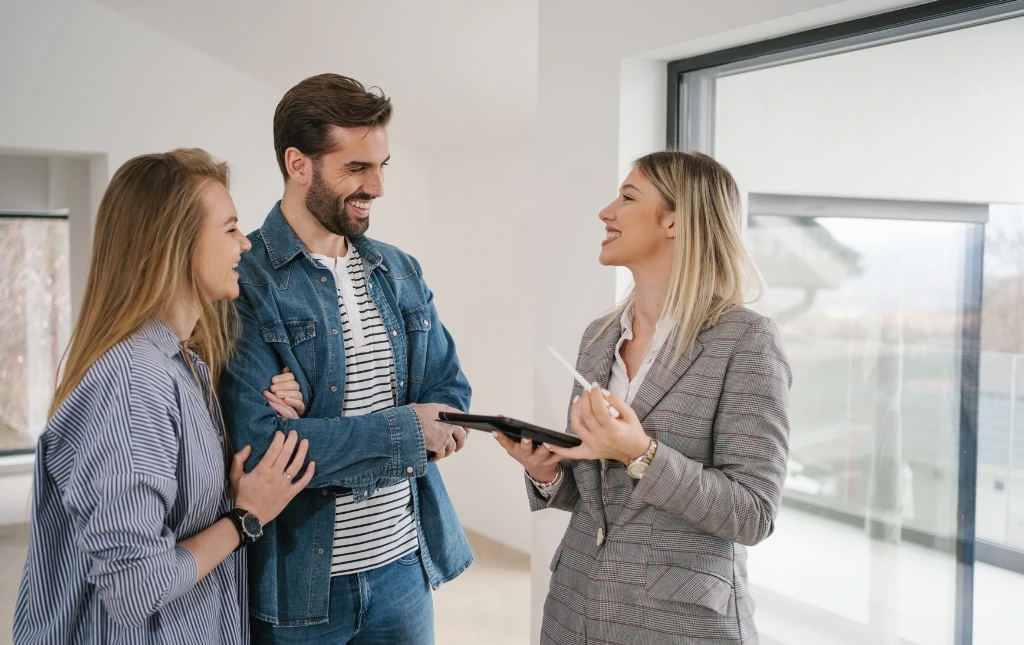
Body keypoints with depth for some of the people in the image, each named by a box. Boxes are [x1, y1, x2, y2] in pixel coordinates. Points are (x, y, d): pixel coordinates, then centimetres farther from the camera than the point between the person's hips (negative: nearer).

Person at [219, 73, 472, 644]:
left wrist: (329, 445, -12)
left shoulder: (401, 273, 6)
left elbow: (450, 393, 5)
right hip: (296, 585, -5)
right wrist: (402, 431, -15)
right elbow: (258, 442, -22)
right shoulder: (244, 282, -14)